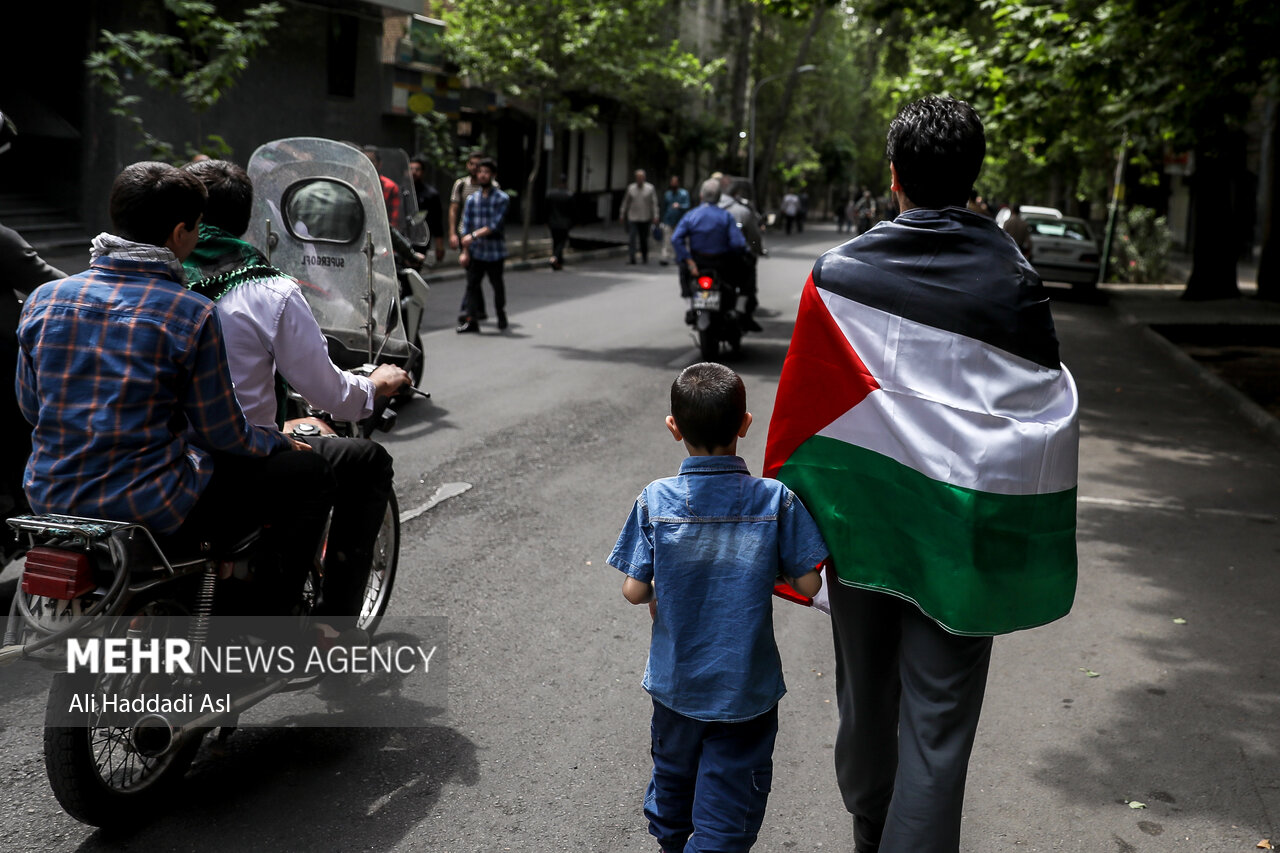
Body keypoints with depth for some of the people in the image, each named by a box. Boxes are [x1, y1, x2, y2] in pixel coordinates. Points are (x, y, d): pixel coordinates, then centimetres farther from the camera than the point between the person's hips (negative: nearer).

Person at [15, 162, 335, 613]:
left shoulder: (43, 299, 1)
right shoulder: (192, 313, -15)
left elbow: (30, 406, 13)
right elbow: (221, 433, -9)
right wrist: (280, 442, 11)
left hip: (51, 498, 7)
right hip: (152, 508, -7)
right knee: (310, 472, 6)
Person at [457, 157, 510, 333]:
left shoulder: (502, 198, -3)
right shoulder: (472, 199, 9)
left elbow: (495, 225, -13)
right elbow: (466, 226, 7)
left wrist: (474, 235, -18)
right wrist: (465, 251, 1)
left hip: (495, 252, -3)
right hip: (476, 251, 3)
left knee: (497, 284, 9)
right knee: (472, 284, -5)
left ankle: (501, 315, 27)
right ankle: (472, 320, -5)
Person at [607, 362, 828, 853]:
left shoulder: (655, 502, -15)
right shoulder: (776, 500, -16)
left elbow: (634, 591, -12)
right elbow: (808, 584, -12)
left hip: (675, 679, 3)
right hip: (747, 684, -2)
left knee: (673, 768, 27)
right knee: (731, 786, 12)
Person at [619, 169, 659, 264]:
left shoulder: (650, 188, 0)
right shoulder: (630, 188, 5)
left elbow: (654, 203, -1)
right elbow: (626, 202, 12)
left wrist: (655, 216, -8)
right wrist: (622, 215, 12)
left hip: (645, 219, -1)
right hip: (632, 218, 1)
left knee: (644, 239, 8)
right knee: (631, 238, -11)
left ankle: (645, 257, 24)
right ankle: (632, 258, -13)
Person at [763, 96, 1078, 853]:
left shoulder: (840, 272, -7)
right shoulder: (1012, 281, -11)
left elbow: (800, 405, -2)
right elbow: (1047, 414, -7)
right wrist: (1033, 552, 3)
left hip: (858, 511, 3)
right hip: (958, 530, -3)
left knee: (865, 692, 21)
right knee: (938, 719, 5)